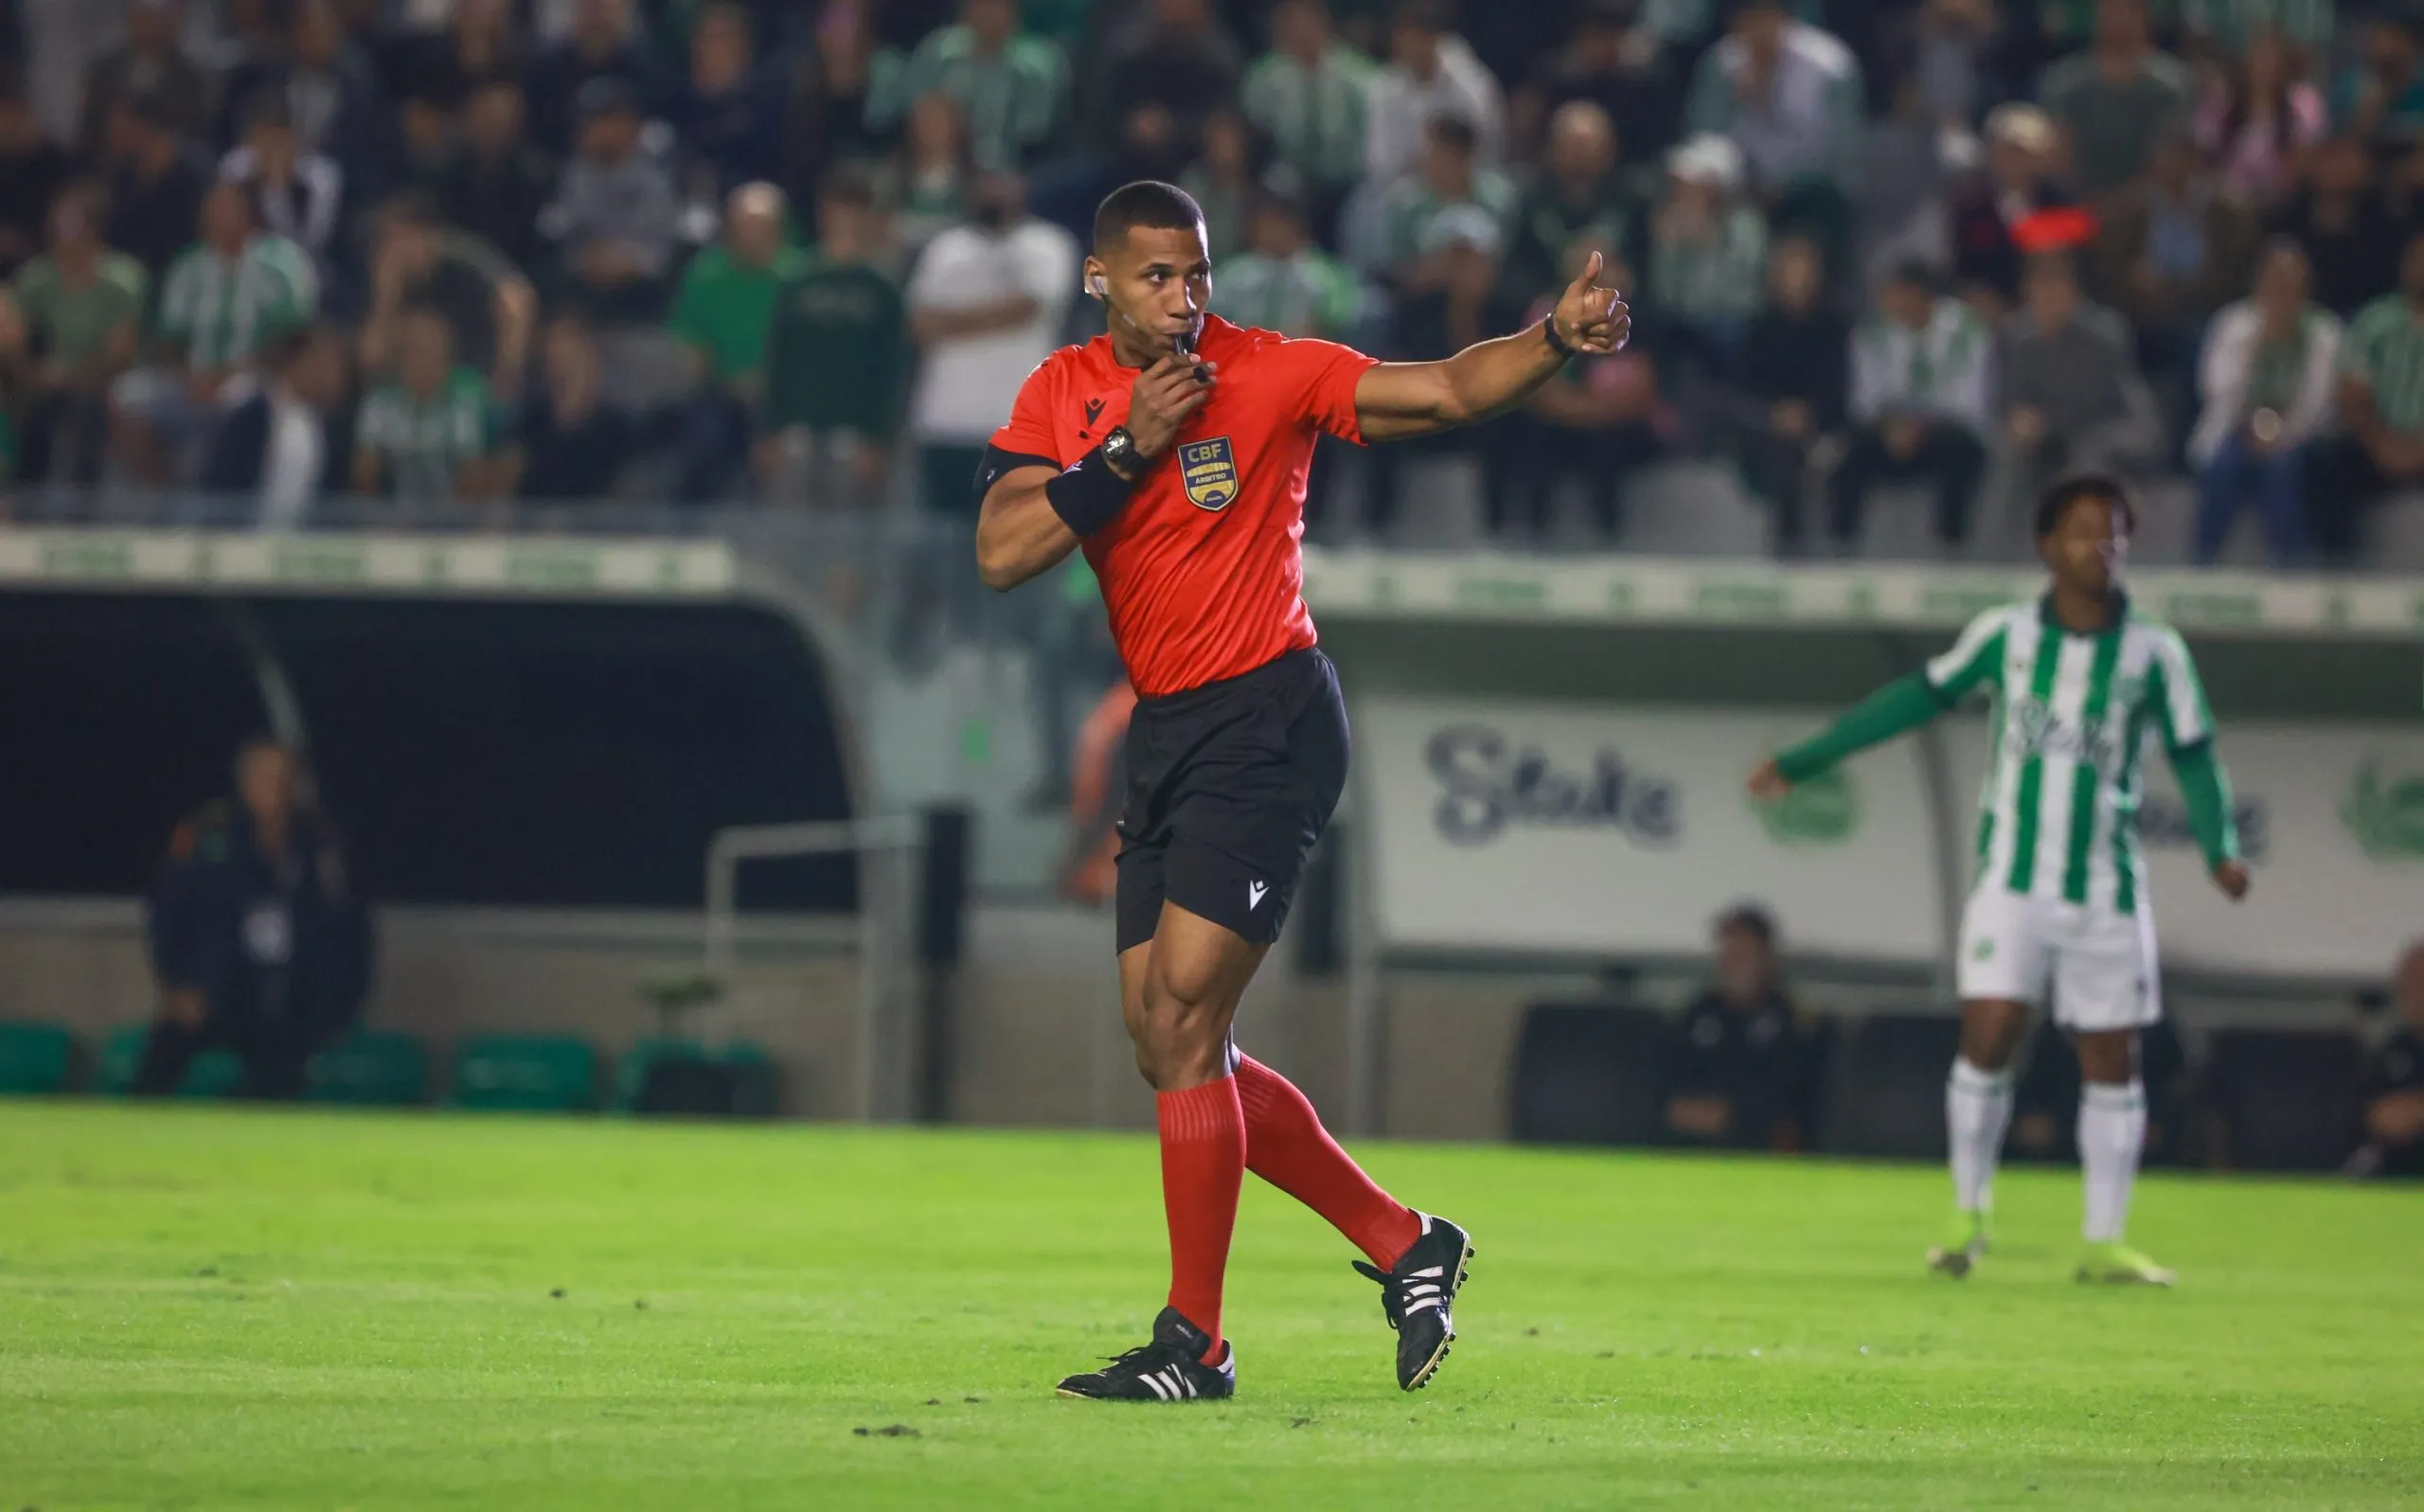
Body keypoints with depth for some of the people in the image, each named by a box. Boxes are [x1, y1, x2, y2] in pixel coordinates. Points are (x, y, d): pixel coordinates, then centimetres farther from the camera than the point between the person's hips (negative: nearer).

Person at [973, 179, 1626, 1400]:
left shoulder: (1271, 374, -6)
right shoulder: (1064, 394, 6)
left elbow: (1447, 391, -11)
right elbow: (1002, 553, -6)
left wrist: (1558, 337, -28)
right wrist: (1131, 448, -14)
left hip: (1266, 720, -6)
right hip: (1168, 733, 6)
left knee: (1182, 1022, -13)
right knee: (1167, 1046, 6)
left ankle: (1195, 1343, -6)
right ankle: (1402, 1245, 19)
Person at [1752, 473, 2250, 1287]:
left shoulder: (2155, 652, -1)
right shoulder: (2005, 634, 0)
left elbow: (2194, 758, 4)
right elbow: (1918, 698, 10)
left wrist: (2221, 850, -14)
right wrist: (1800, 760, 13)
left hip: (2106, 895, 1)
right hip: (2011, 883, -1)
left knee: (2112, 1062, 2)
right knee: (1987, 1039, -11)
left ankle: (2104, 1243, 12)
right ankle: (1968, 1214, 8)